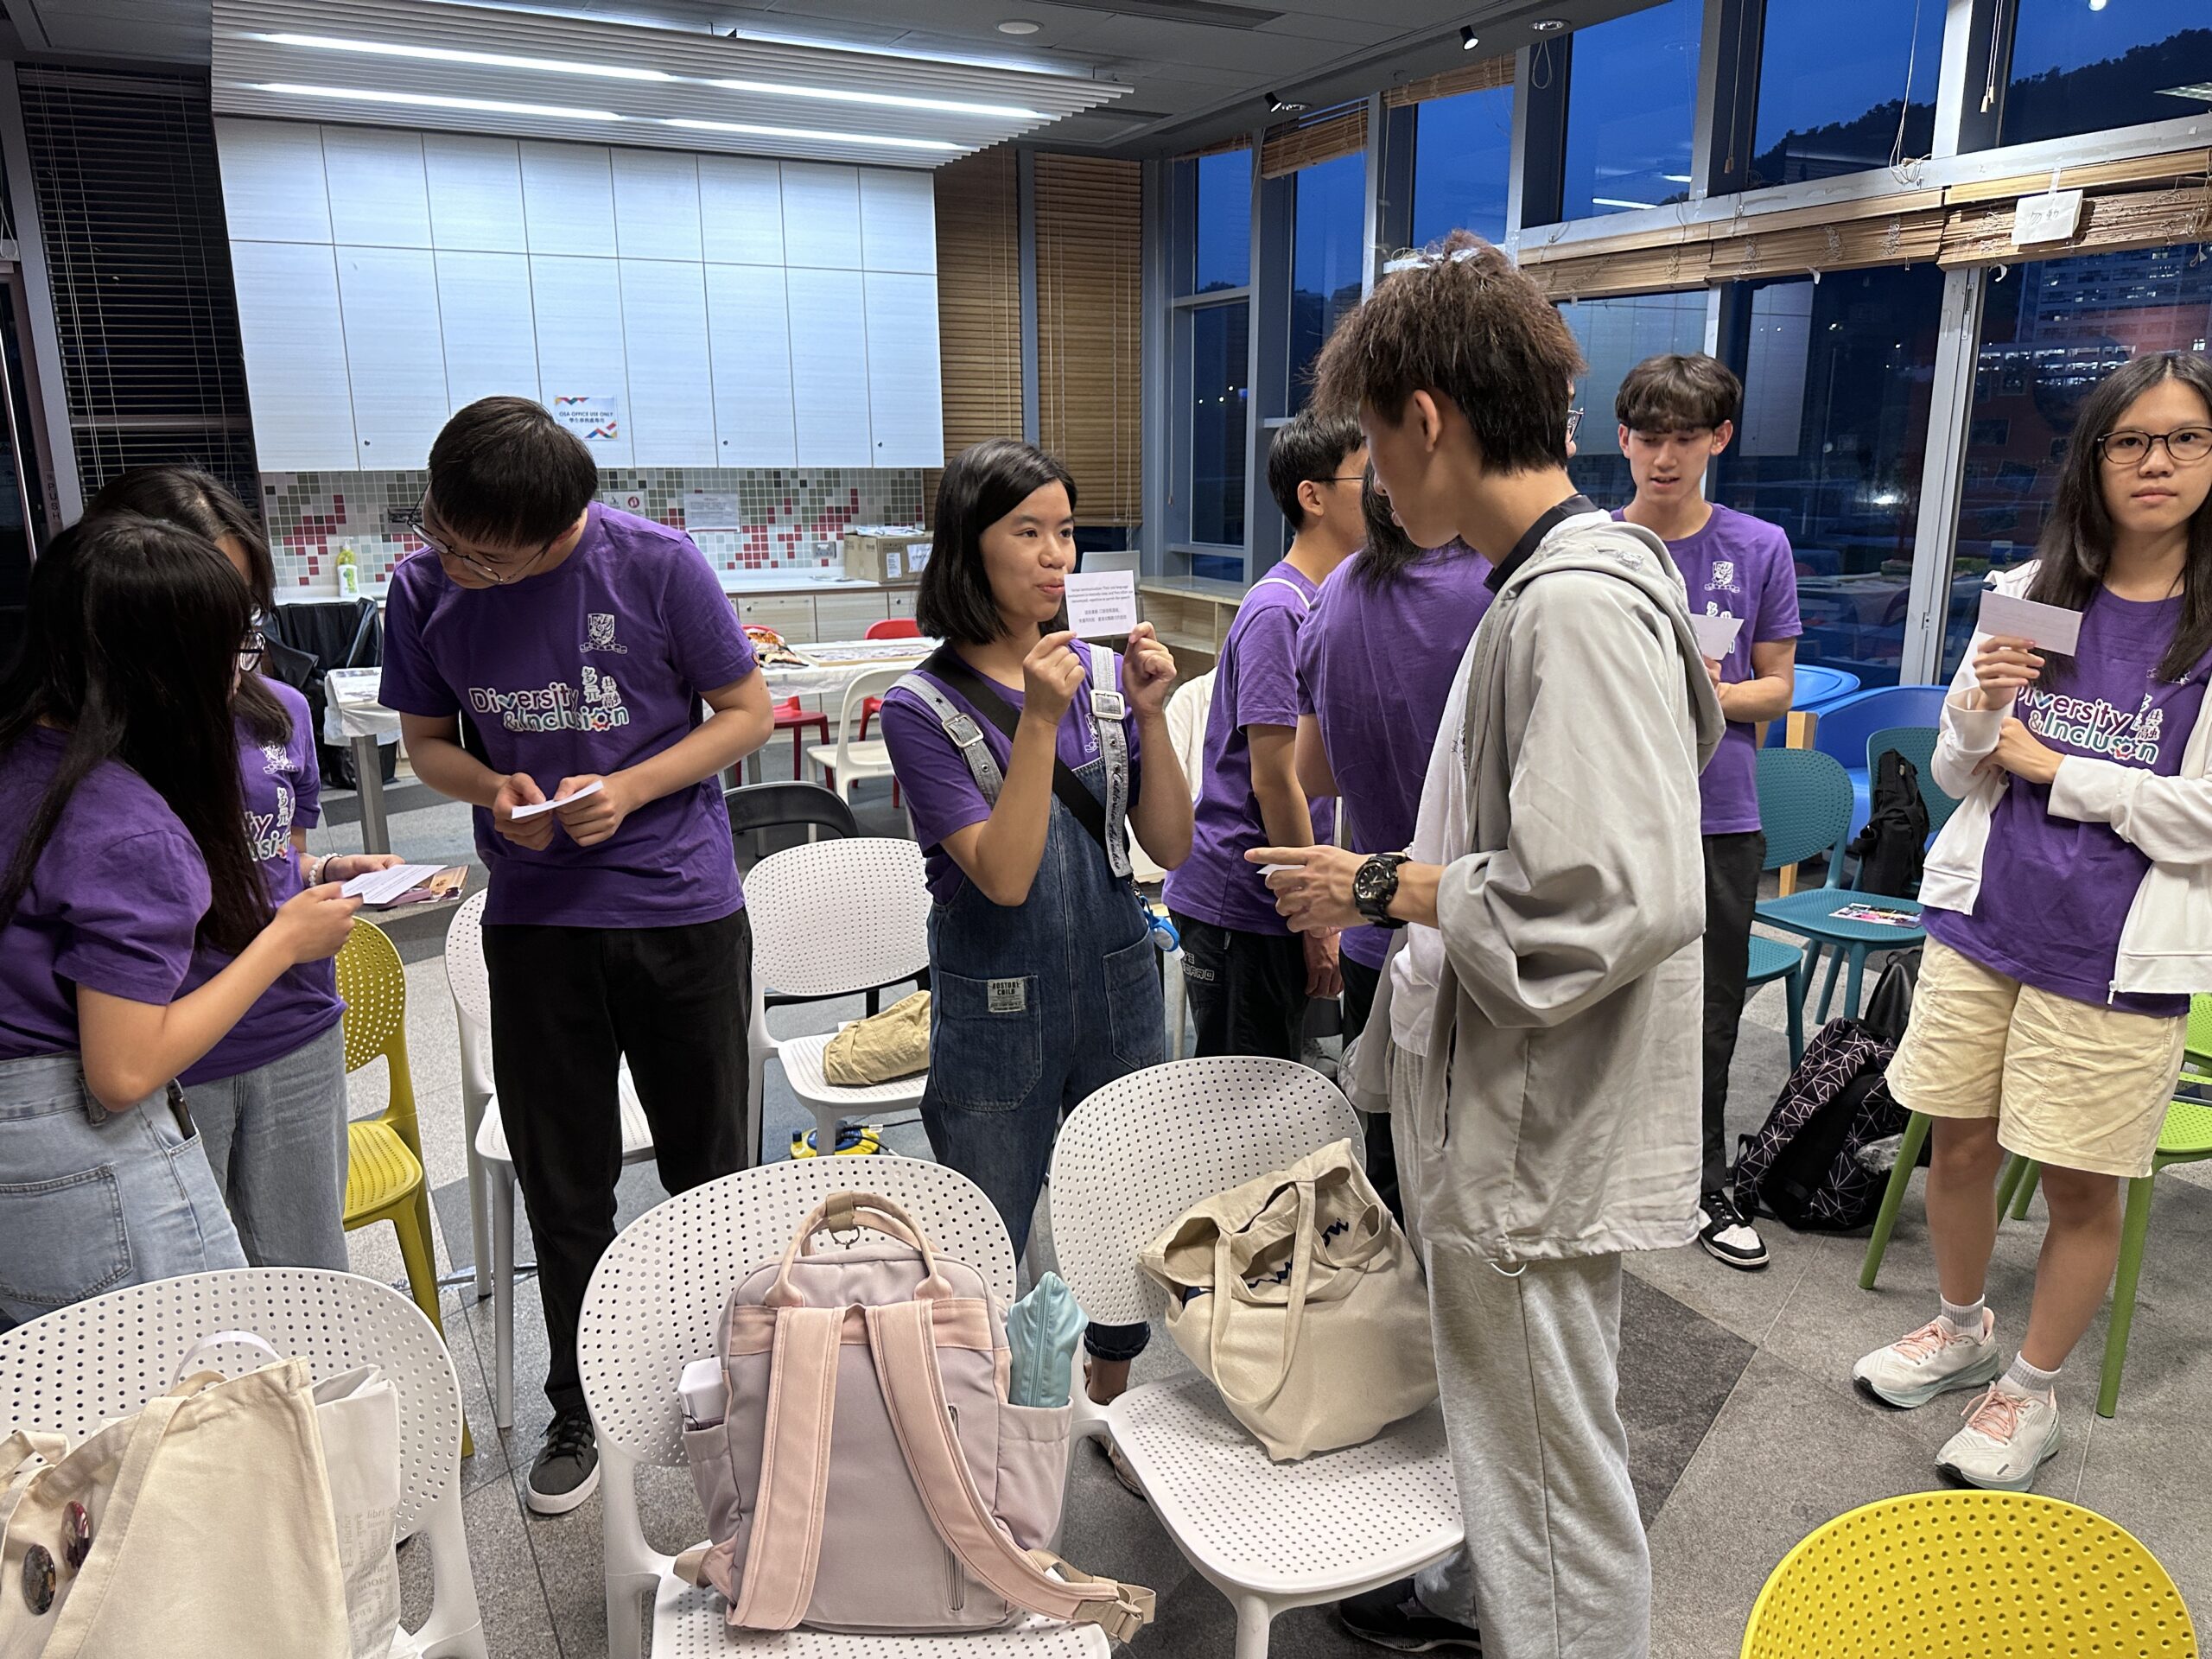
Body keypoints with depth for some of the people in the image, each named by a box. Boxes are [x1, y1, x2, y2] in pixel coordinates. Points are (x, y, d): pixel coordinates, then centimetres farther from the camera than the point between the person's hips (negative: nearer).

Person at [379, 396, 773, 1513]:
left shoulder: (657, 565, -14)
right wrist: (494, 788, -16)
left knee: (706, 1169, 14)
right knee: (564, 1191, 12)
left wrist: (626, 791, -19)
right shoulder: (424, 587, -5)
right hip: (534, 919, 2)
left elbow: (746, 713, -5)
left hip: (682, 912, -2)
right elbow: (427, 741, 7)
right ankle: (579, 1410, 34)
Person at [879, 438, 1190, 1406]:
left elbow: (1171, 847, -2)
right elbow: (1003, 875, -20)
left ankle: (1113, 1408, 44)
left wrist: (1150, 715, -15)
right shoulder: (924, 706, -11)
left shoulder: (1104, 673, 0)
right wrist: (1040, 722, -26)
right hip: (996, 1010, -4)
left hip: (1119, 988, 4)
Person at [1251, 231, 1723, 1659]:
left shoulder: (1576, 605, -24)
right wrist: (1401, 886, 10)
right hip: (1510, 1109, 10)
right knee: (1508, 1421, 29)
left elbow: (1615, 903, -30)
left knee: (1555, 1466, 10)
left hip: (1539, 1127, -10)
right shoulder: (1551, 582, 9)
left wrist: (1388, 888, -19)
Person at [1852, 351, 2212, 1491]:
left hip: (2119, 954, -3)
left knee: (2080, 1183, 7)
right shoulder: (2028, 595, 5)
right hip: (1981, 921, 3)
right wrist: (1981, 711, -10)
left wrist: (2051, 765, -10)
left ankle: (2031, 1389, 28)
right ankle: (1961, 1331, 38)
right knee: (1959, 1142, 13)